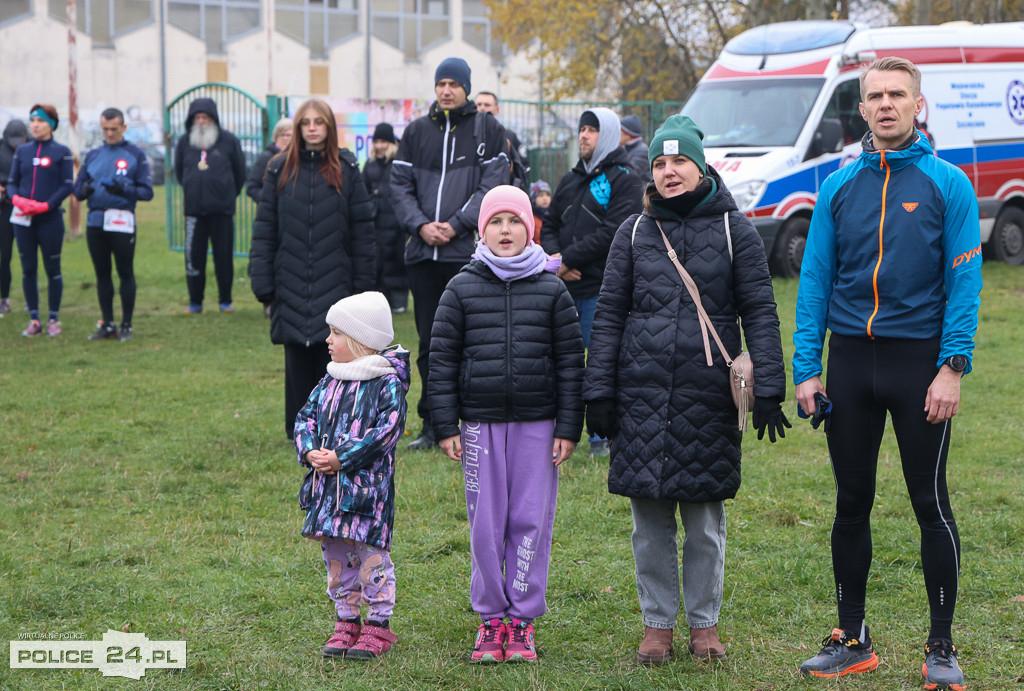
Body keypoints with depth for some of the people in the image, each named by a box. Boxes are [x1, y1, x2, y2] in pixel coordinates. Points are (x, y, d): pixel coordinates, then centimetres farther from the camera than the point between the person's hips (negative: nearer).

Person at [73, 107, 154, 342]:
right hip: (95, 222, 4)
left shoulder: (136, 155, 1)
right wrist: (84, 189, -12)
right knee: (102, 273, 9)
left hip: (122, 223, -4)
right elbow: (78, 188, 11)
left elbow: (147, 191, -4)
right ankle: (107, 324, 16)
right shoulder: (93, 155, 14)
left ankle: (126, 325, 8)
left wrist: (124, 190, -22)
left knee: (125, 273, 1)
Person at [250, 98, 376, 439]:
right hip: (292, 283, 1)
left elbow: (362, 228, 4)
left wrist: (362, 282, -1)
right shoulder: (280, 169, 6)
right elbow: (264, 228, 6)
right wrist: (262, 282, -1)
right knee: (297, 360, 5)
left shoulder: (346, 169, 4)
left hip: (335, 282, -1)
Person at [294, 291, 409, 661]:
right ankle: (346, 621, 22)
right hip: (327, 483, 7)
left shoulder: (388, 383, -9)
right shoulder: (330, 381, 12)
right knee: (335, 554, 11)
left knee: (371, 553, -2)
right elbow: (306, 417, 13)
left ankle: (379, 624, 9)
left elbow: (387, 429, -16)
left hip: (368, 484, -7)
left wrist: (341, 458, -19)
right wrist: (310, 452, -7)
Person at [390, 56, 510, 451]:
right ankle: (431, 425, 15)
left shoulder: (488, 130, 4)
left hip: (469, 252, -4)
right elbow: (400, 185, 10)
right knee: (429, 342, 8)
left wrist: (455, 226, -12)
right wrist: (420, 225, -7)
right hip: (422, 254, 4)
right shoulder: (416, 131, 14)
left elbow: (492, 186, -4)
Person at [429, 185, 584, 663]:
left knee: (531, 521, 1)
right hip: (479, 424, 0)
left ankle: (522, 619, 12)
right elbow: (442, 360, 5)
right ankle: (490, 618, 14)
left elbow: (570, 362, 5)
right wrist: (445, 427, 0)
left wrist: (568, 428, 1)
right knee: (485, 524, 3)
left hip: (537, 424, 0)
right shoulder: (462, 289, 4)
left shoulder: (551, 290, 4)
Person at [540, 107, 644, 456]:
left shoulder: (624, 180, -3)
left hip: (602, 289, -6)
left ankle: (603, 437, 3)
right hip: (565, 287, 7)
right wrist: (555, 256, -3)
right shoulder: (570, 180, 20)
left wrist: (569, 258, -14)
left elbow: (613, 233, -14)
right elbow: (549, 226, 19)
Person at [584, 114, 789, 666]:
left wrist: (768, 389, -5)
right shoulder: (634, 231, 9)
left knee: (705, 520, 5)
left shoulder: (734, 229, 4)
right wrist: (598, 391, 4)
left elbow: (759, 311, 2)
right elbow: (609, 314, 10)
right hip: (643, 393, 2)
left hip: (709, 393, -1)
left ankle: (705, 622, 19)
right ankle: (657, 624, 17)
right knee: (650, 518, 5)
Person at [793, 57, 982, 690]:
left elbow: (964, 282, -6)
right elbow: (815, 281, 8)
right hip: (851, 359, 3)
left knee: (931, 502, 2)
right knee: (852, 502, 9)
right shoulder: (839, 187, 7)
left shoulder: (948, 184, -2)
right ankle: (852, 640, 20)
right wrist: (806, 369, 0)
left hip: (920, 358, -3)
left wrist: (952, 367, -15)